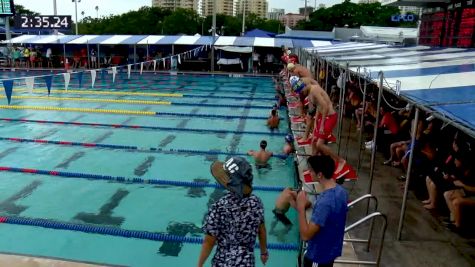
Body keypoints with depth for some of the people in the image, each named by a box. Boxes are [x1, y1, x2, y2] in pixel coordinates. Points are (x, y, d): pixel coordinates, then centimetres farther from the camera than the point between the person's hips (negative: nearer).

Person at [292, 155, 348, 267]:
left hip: (319, 255, -8)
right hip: (331, 249, 8)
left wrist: (301, 207, -27)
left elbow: (305, 235, -31)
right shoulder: (341, 191, -6)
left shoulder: (325, 202, -34)